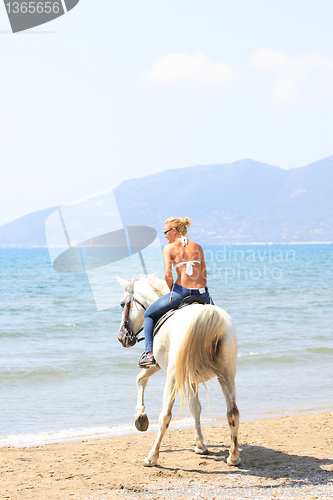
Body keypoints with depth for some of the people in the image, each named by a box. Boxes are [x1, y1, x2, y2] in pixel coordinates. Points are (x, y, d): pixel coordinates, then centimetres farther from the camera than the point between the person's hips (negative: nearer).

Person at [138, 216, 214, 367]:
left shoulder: (169, 248, 3)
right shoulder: (198, 247, 16)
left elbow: (168, 274, -9)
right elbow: (204, 276, 14)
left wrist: (172, 291, 7)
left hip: (180, 291, -3)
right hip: (202, 293, 3)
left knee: (149, 315, 19)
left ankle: (150, 353, 7)